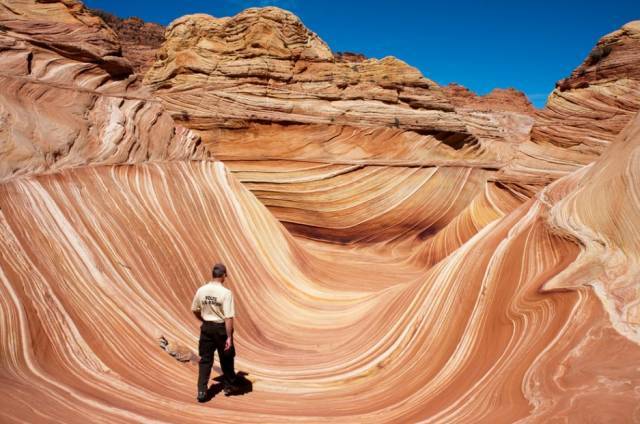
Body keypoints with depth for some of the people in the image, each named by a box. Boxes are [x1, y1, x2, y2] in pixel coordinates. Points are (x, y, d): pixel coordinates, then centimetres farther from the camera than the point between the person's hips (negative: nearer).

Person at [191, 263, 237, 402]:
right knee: (226, 358, 16)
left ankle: (202, 391, 9)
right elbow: (228, 317, -21)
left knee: (205, 359, 12)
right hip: (221, 328, -3)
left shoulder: (201, 290, -4)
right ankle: (228, 386, 31)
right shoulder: (226, 293, -19)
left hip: (206, 328, 4)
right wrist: (229, 337, -17)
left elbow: (195, 310, 9)